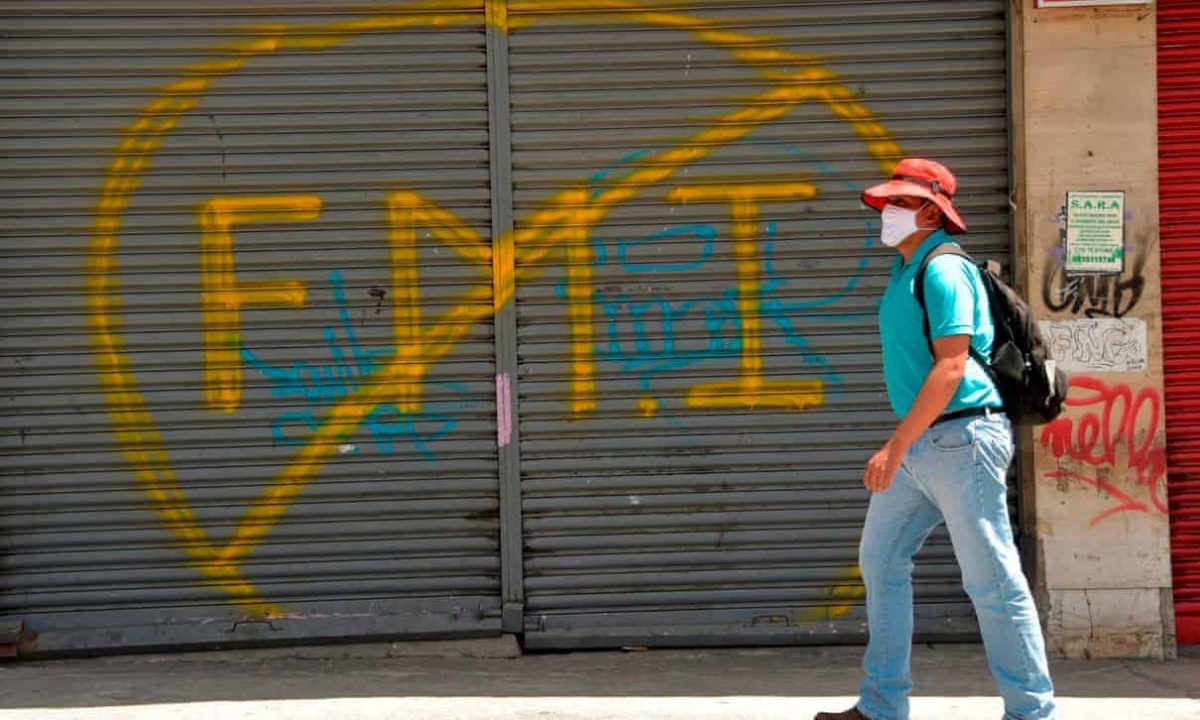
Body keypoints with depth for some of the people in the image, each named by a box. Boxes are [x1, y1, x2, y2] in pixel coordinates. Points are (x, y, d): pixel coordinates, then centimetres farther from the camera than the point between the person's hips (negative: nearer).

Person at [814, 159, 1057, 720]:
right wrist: (901, 446, 21)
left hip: (961, 439, -10)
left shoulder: (944, 271, -14)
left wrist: (896, 446, -23)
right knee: (881, 562, 12)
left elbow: (950, 367, -22)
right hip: (920, 443, 11)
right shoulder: (907, 271, 16)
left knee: (992, 581, -4)